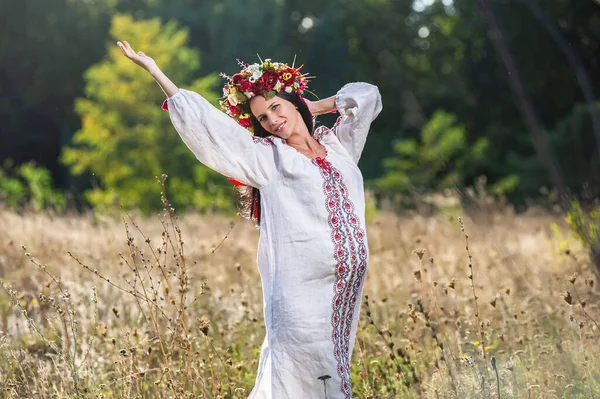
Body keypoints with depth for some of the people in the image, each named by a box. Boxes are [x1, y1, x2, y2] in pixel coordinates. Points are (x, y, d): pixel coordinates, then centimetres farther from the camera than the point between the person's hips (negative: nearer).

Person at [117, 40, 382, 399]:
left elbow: (368, 96, 27)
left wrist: (310, 109, 18)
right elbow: (204, 119, 7)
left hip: (346, 286, 4)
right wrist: (154, 69, 11)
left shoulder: (338, 146, 16)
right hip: (302, 288, -4)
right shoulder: (266, 157, 6)